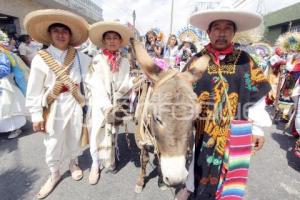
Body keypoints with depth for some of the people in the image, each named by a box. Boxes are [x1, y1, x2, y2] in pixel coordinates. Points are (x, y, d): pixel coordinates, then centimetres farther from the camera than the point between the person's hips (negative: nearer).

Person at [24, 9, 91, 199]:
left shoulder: (80, 57, -2)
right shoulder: (41, 59, -7)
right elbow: (34, 91, -5)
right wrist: (36, 115, -5)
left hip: (75, 104, 2)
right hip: (54, 107, -1)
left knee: (74, 138, 18)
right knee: (54, 143, 11)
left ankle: (73, 164, 46)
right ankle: (54, 174, 38)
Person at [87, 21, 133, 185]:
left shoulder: (124, 62, 3)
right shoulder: (97, 60, -4)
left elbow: (126, 84, -2)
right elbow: (95, 84, -11)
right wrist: (106, 105, -20)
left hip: (117, 105, 2)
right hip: (100, 104, -2)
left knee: (112, 133, 16)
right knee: (98, 133, 4)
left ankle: (110, 160, 36)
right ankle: (95, 164, 24)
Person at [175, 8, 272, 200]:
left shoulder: (245, 60, -1)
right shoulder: (198, 60, -3)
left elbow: (256, 96, 2)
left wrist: (258, 128, -1)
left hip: (233, 131, 1)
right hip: (199, 128, 0)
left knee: (226, 167, 16)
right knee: (195, 160, 18)